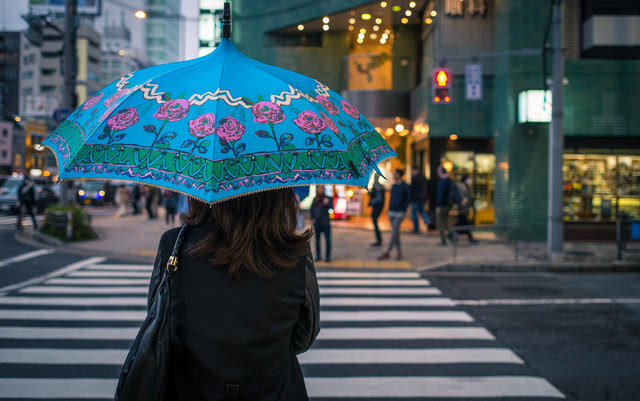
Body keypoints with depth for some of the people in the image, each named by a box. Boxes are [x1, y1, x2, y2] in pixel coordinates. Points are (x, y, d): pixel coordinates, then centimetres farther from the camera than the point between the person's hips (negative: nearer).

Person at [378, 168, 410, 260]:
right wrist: (389, 210, 10)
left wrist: (403, 211, -12)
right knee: (396, 232, 7)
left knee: (394, 232, -9)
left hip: (399, 213, -6)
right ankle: (399, 252, 15)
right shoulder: (394, 186, 12)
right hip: (391, 212, 6)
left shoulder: (406, 186, -5)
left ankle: (387, 253, -10)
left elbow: (408, 200, -6)